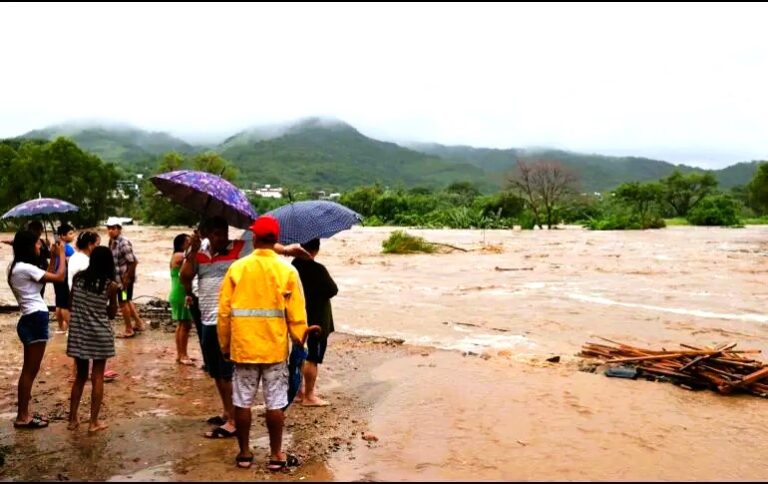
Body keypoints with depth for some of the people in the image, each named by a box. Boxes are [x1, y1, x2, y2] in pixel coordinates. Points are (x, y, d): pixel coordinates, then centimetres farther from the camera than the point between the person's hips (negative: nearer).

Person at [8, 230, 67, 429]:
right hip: (36, 320, -10)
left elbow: (45, 278, 17)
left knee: (29, 370, 16)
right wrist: (61, 255, -4)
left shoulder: (17, 267, 13)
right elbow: (59, 277, -17)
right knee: (30, 370, -2)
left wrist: (53, 258, 14)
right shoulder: (25, 268, -17)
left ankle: (24, 413, 24)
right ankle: (22, 417, 6)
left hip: (31, 320, 10)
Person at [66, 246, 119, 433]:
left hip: (78, 332, 4)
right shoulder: (110, 285, -10)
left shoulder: (78, 277, -2)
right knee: (97, 377, 6)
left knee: (81, 375, 17)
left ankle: (73, 419, 21)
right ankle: (94, 422, 9)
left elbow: (71, 304, 6)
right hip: (100, 334, -4)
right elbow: (112, 313, -1)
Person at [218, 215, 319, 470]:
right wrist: (300, 341, 8)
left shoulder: (237, 268, -4)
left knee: (242, 402, 11)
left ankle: (244, 453, 21)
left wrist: (225, 344, 9)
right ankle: (276, 455, 14)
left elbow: (224, 311, -2)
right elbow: (296, 314, -6)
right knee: (275, 403, 7)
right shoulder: (287, 271, -7)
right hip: (274, 348, -1)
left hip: (243, 346, 1)